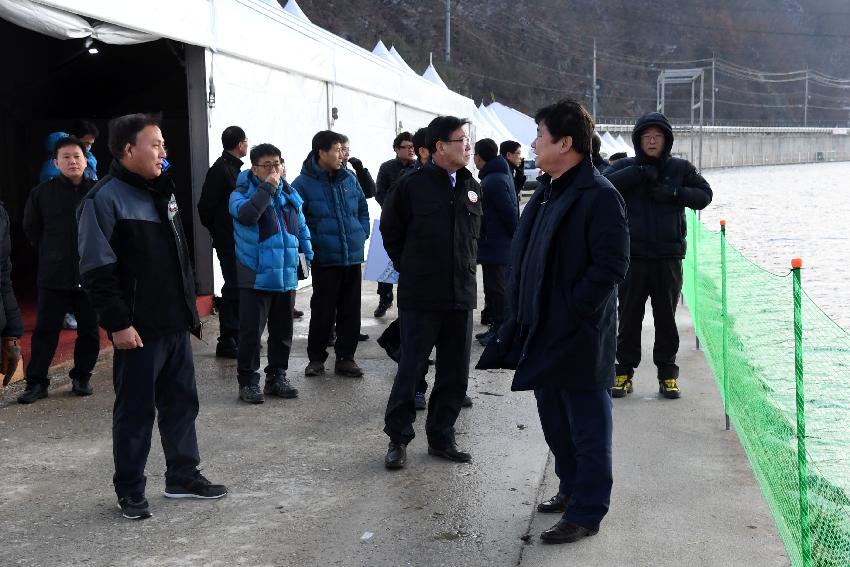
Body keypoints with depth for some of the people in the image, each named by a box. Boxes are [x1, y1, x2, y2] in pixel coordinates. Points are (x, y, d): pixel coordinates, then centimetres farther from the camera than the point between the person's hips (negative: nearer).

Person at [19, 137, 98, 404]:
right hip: (54, 278, 0)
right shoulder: (42, 193, -2)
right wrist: (51, 256, 12)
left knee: (89, 331, 8)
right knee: (45, 331, 3)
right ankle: (36, 382, 12)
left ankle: (82, 377, 23)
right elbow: (31, 230, 12)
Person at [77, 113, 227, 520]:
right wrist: (117, 323, -19)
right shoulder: (105, 199, -13)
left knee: (181, 402, 15)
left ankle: (183, 476, 28)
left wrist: (188, 308, 18)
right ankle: (130, 491, 15)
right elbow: (96, 270, -17)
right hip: (138, 330, -8)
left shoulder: (162, 192, 13)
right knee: (135, 411, 3)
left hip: (176, 324, 8)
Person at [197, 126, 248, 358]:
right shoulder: (220, 170, -14)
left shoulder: (233, 168, 16)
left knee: (238, 287, 14)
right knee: (233, 289, -6)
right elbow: (206, 207, -16)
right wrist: (217, 232, -6)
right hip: (228, 241, -9)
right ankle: (227, 342, 0)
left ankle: (236, 337, 24)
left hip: (239, 241, 9)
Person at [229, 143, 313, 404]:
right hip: (256, 277, -6)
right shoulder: (243, 193, -7)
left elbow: (301, 226, 20)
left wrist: (310, 255, 13)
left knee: (282, 330, 13)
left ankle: (277, 376, 24)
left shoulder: (289, 194, 11)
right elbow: (246, 215, -30)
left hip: (286, 275, 6)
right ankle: (248, 381, 6)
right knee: (251, 330, -3)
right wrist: (268, 187, -24)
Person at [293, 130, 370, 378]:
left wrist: (362, 235, 7)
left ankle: (345, 357, 17)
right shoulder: (304, 183, -6)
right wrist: (311, 244, -11)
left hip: (353, 256, 4)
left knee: (351, 311, 8)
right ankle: (316, 358, 16)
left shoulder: (349, 179, 8)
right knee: (322, 311, 2)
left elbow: (363, 209, 19)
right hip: (324, 259, -4)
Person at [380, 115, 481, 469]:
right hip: (420, 296, -5)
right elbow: (390, 231, 4)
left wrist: (466, 267, 15)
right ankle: (398, 438, 13)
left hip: (461, 295, 5)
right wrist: (409, 267, 5)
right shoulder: (412, 185, -8)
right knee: (410, 369, 1)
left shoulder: (472, 188, 8)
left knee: (455, 373, 9)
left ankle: (441, 437, 22)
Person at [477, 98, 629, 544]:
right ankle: (572, 488, 37)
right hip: (543, 331, 9)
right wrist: (523, 313, 11)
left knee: (587, 426, 3)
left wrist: (571, 312, -19)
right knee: (553, 417, 20)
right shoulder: (547, 192, 12)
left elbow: (611, 266, -21)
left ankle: (586, 512, 13)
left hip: (579, 336, -9)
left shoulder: (598, 196, -16)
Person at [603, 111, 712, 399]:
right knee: (629, 315, 5)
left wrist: (674, 193, -13)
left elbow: (704, 195, 1)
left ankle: (667, 374, 18)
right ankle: (624, 371, 16)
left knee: (666, 316, 8)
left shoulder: (680, 168, 6)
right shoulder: (625, 167, 3)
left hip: (668, 256, 1)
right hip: (632, 256, -1)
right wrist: (637, 173, -19)